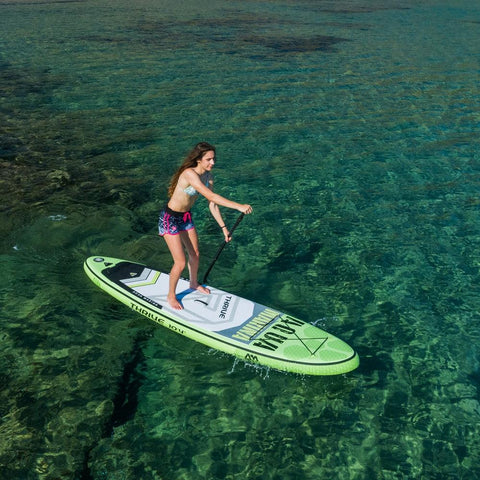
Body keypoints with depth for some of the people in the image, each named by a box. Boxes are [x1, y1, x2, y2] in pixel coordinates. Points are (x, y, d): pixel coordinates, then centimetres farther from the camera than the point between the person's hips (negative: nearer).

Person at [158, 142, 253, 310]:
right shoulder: (189, 174, -31)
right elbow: (211, 196, -41)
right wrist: (238, 206, -44)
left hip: (186, 217, 8)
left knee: (195, 255, 21)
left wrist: (223, 227, 1)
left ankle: (193, 283, 49)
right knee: (180, 263, -5)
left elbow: (212, 204, 1)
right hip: (170, 219, -8)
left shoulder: (208, 175, -5)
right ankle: (171, 295, 21)